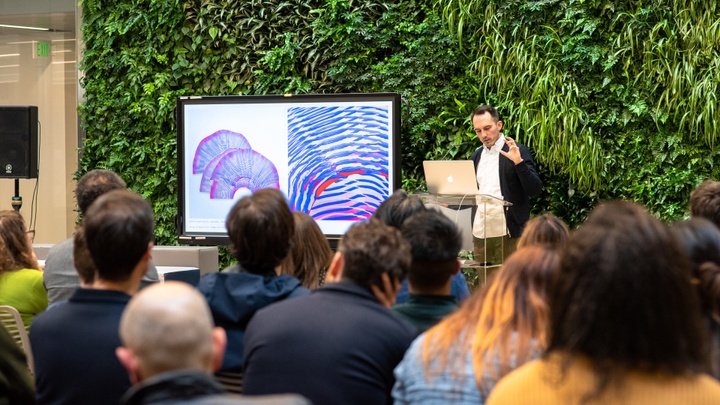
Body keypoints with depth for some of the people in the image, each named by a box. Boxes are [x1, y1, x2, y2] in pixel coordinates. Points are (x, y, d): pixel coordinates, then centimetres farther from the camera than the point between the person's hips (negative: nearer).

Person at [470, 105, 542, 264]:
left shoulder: (518, 151, -2)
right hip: (480, 233, 5)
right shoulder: (476, 156, 15)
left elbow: (535, 190, -9)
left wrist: (518, 162, -22)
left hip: (508, 233, -5)